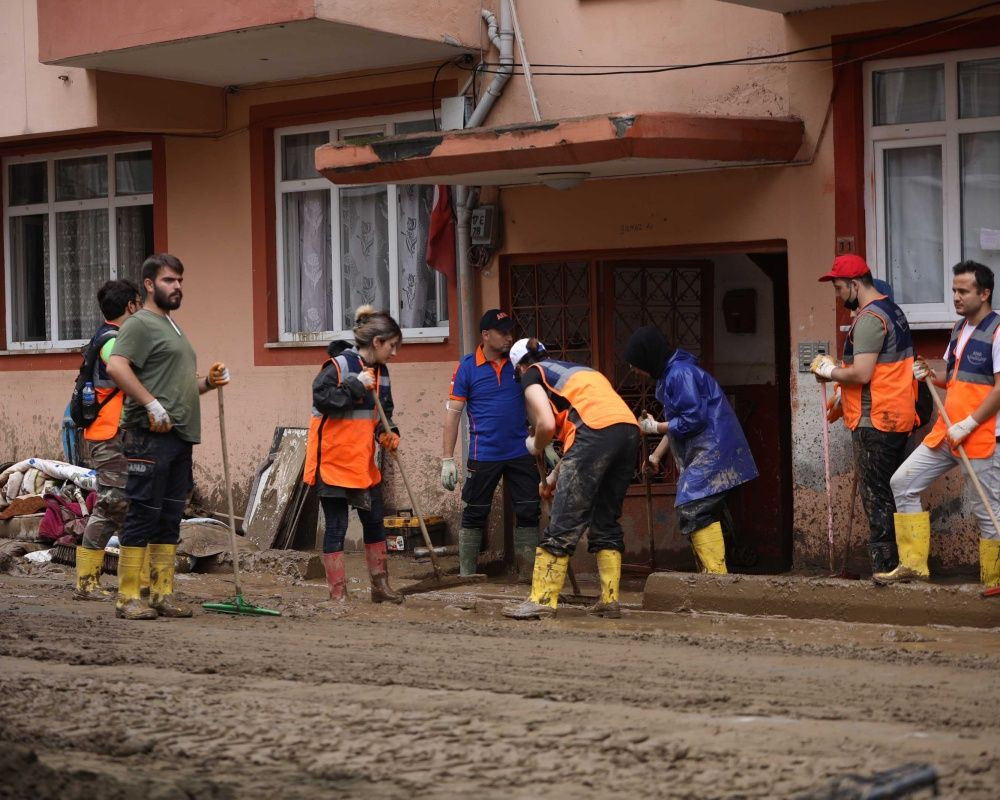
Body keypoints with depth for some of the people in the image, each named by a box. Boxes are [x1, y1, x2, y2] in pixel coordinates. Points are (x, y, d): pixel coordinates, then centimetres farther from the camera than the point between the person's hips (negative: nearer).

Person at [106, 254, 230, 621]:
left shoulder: (172, 328, 24)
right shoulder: (140, 324, -5)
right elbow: (116, 367, -21)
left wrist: (208, 382, 10)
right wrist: (152, 405, -23)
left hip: (180, 437, 9)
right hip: (151, 437, -9)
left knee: (170, 517, 10)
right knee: (143, 514, -8)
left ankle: (163, 595, 15)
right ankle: (128, 597, -5)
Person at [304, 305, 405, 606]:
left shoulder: (380, 372, 9)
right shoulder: (339, 365, -14)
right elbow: (320, 397, -24)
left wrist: (387, 434, -3)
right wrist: (356, 386, -24)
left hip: (363, 461, 8)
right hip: (333, 459, -8)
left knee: (375, 521, 13)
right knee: (336, 525, -2)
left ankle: (380, 586, 25)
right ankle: (338, 593, 4)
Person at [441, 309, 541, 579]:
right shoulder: (467, 367, -4)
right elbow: (452, 414, -2)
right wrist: (447, 459, -6)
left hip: (521, 452, 3)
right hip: (484, 455, -3)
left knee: (529, 513, 3)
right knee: (474, 515, 5)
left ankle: (528, 573, 11)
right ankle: (466, 575, 14)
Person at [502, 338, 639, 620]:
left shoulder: (532, 375, 15)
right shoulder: (576, 369, 35)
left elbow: (547, 423, -2)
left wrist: (535, 446, 19)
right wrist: (556, 476, 43)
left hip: (596, 430, -7)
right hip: (629, 429, 7)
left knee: (564, 522, -4)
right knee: (607, 521, 15)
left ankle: (542, 600, -5)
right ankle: (610, 600, 12)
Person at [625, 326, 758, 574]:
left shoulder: (680, 374, -18)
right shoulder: (670, 374, 15)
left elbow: (692, 419, -21)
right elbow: (677, 422, 21)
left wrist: (654, 427, -10)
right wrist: (656, 455, 19)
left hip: (711, 451, -11)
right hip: (702, 454, 11)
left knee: (694, 509, -15)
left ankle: (716, 575, -18)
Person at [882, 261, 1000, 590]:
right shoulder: (959, 329, 15)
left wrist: (968, 425, -21)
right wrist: (930, 376, 5)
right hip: (946, 432, 9)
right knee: (903, 483, 5)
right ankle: (913, 563, 10)